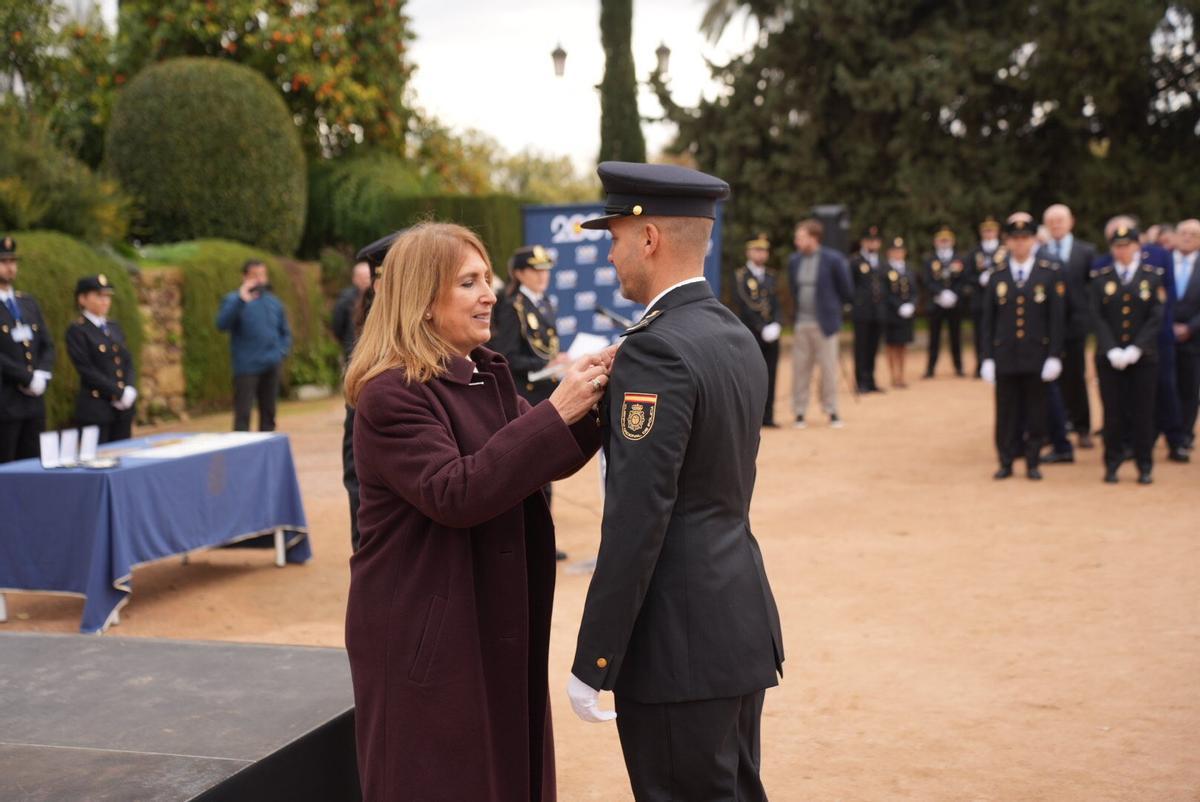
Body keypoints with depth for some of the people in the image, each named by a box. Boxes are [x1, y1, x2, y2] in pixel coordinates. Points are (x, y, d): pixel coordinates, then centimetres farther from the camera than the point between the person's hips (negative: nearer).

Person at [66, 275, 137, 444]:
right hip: (95, 409, -6)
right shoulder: (77, 331, -6)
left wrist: (130, 390, -6)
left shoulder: (114, 327, 14)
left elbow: (128, 362, 12)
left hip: (123, 407, 6)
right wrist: (119, 393, -15)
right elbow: (87, 370, -12)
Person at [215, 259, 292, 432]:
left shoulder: (273, 302, 12)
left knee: (268, 414, 11)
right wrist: (241, 300, -29)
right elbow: (222, 324, -21)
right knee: (243, 415, -9)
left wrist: (282, 351, 3)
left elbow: (285, 332, 21)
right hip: (246, 368, -5)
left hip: (271, 368, 5)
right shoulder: (234, 300, -4)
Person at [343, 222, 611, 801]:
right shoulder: (392, 394, -17)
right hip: (426, 634, -8)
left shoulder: (488, 375, 9)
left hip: (498, 623, 8)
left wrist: (593, 400, -11)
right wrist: (553, 413, -29)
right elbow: (453, 494, -27)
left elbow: (547, 463, 7)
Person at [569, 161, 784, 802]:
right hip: (742, 623, 9)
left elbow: (636, 521, -21)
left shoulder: (656, 348, -18)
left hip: (680, 642, -9)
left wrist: (592, 664, -17)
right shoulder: (737, 336, 10)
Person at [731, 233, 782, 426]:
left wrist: (775, 325, -7)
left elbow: (776, 304, 10)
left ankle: (767, 416, 9)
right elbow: (744, 306, -9)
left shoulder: (771, 276, 15)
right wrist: (762, 329, -15)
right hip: (750, 334, -5)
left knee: (769, 376, 4)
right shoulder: (740, 276, -2)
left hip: (771, 334, 5)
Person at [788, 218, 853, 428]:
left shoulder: (833, 260, -7)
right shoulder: (794, 261, 7)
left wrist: (832, 308, 10)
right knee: (800, 369, 4)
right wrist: (797, 313, 12)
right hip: (800, 324, 4)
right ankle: (800, 413, 11)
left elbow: (847, 291, 2)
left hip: (824, 324, -4)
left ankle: (832, 412, 12)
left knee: (829, 369, 2)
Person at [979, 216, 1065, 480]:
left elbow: (1057, 317, 0)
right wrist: (987, 357, 1)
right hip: (1004, 355, 1)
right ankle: (1006, 462, 14)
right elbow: (988, 319, 6)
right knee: (1006, 411, 4)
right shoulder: (997, 274, 5)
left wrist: (1054, 356, -6)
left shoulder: (1050, 272, 1)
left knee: (1036, 411, 5)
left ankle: (1032, 462, 15)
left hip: (1037, 356, -1)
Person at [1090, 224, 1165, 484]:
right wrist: (1112, 350, -13)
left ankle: (1145, 467, 10)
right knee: (1112, 411, 2)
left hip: (1143, 356, 0)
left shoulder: (1152, 276, 4)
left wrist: (1136, 349, -13)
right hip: (1109, 358, 0)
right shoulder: (1100, 277, 5)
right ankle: (1112, 465, 12)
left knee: (1142, 412, 2)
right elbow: (1097, 318, -1)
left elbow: (1156, 318, -3)